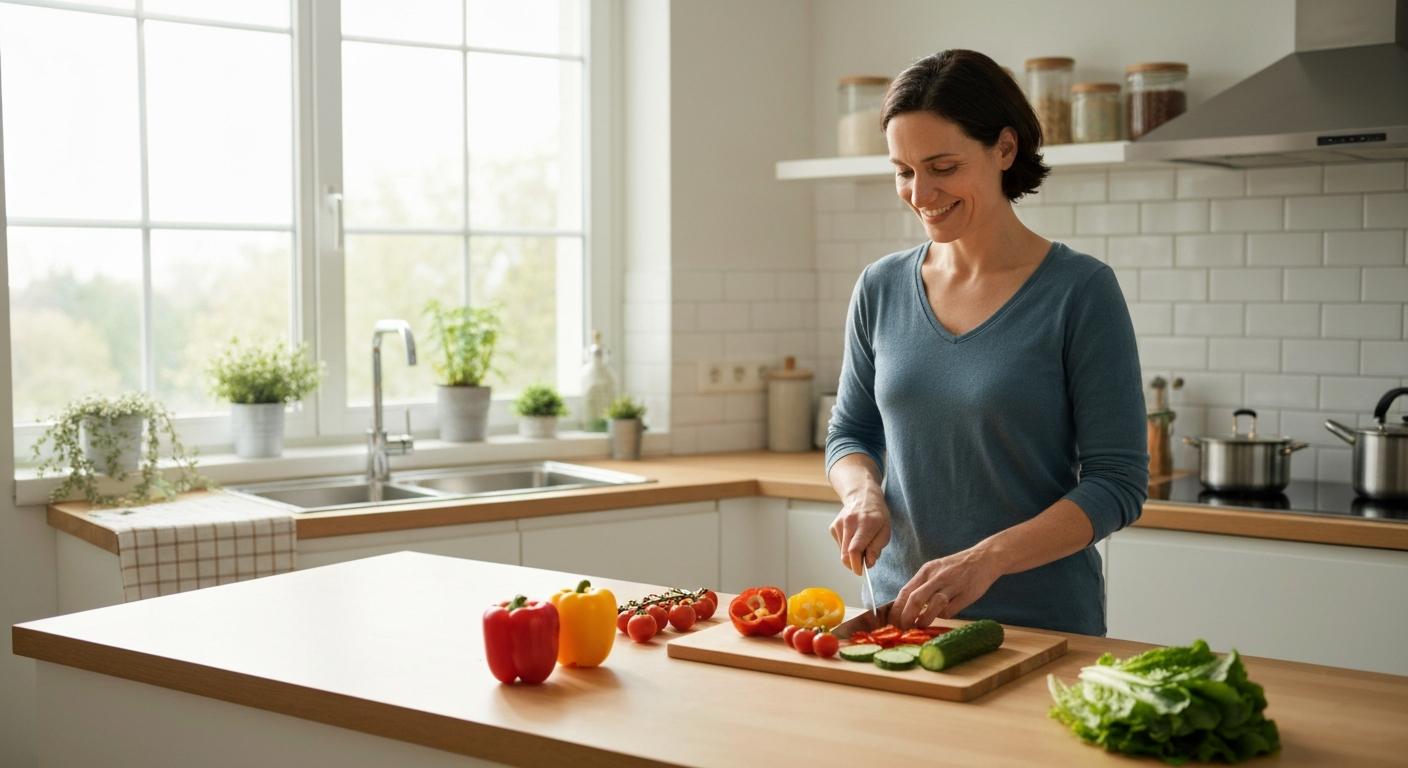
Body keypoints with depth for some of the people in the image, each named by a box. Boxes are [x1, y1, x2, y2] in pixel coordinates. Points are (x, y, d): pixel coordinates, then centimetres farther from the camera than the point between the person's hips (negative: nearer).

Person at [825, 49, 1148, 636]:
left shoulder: (1079, 291, -13)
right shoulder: (881, 288, 1)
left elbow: (1118, 483, -14)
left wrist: (988, 558, -27)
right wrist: (862, 492, -10)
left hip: (1042, 624, -4)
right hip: (902, 612, 4)